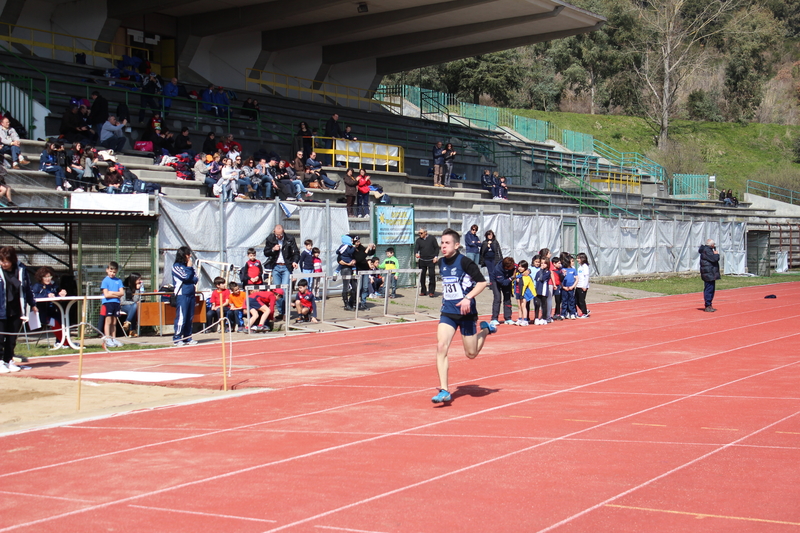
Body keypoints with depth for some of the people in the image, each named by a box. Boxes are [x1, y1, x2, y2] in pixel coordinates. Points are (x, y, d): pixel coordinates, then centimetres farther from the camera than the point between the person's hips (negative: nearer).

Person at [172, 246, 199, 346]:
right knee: (181, 317, -9)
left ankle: (187, 337, 15)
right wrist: (189, 267, -1)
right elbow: (185, 276, -14)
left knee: (190, 318, 8)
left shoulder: (189, 265, 16)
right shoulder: (176, 266, -3)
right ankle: (177, 338, -4)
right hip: (182, 295, -7)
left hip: (191, 294, 7)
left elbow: (195, 278, 10)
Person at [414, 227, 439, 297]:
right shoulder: (418, 240, 5)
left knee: (432, 275, -7)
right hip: (422, 260, 3)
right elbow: (416, 248, -2)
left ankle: (431, 292, 0)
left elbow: (437, 247, 5)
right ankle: (423, 291, 16)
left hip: (431, 260, -3)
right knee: (422, 276, 4)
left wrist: (436, 256, -4)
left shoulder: (432, 238, 0)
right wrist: (416, 254, -25)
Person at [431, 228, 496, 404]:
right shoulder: (442, 263, 6)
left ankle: (485, 330, 36)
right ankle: (444, 391, -13)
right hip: (447, 312, 5)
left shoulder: (464, 262, -13)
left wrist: (468, 298, -26)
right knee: (441, 347, -15)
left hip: (466, 312, -5)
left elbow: (482, 282, -15)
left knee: (471, 354, 6)